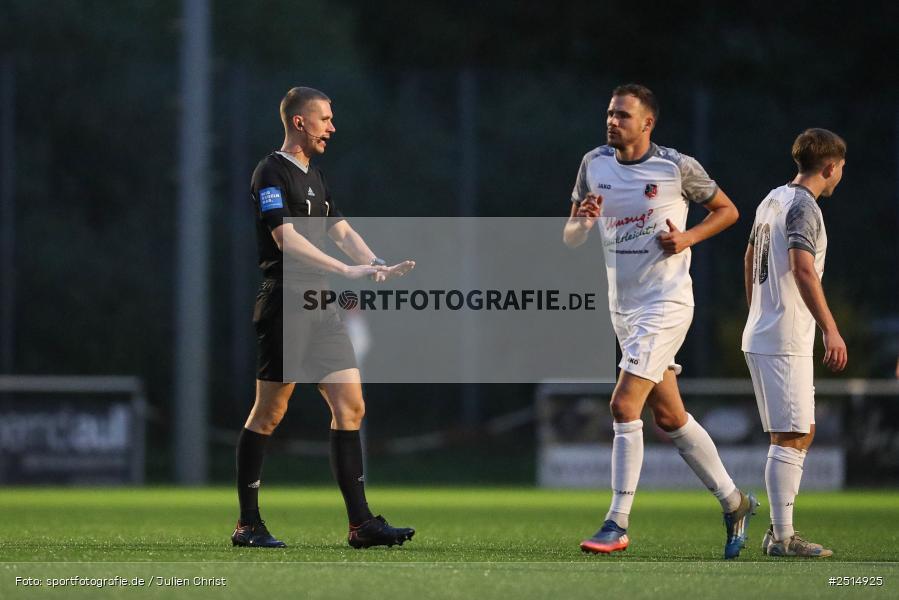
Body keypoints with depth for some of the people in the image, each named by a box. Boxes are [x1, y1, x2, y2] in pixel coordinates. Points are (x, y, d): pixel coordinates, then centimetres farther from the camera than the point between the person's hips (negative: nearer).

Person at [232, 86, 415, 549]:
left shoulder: (314, 177, 19)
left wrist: (377, 266, -2)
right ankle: (248, 524, 4)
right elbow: (286, 238, -20)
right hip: (285, 306, -9)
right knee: (268, 414, -3)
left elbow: (341, 231, 17)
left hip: (321, 307, 9)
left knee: (351, 407, 1)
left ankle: (360, 523, 0)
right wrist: (346, 270, -25)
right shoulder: (271, 174, -9)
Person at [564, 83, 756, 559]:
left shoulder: (677, 167, -8)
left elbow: (727, 210, 5)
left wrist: (689, 238, -12)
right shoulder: (594, 164, 5)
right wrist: (582, 219, -13)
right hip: (623, 306, 6)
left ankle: (617, 524, -12)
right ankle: (733, 501, 26)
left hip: (666, 303, -6)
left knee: (623, 406, -16)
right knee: (670, 417, 11)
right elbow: (569, 240, 10)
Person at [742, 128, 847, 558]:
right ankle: (782, 538, -9)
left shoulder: (772, 200, 15)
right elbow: (802, 268, -26)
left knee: (802, 432, 16)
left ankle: (779, 531, 16)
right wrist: (830, 330, -29)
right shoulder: (803, 207, -13)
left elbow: (750, 260, 27)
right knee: (791, 438, -8)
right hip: (785, 341, -10)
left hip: (759, 336, 10)